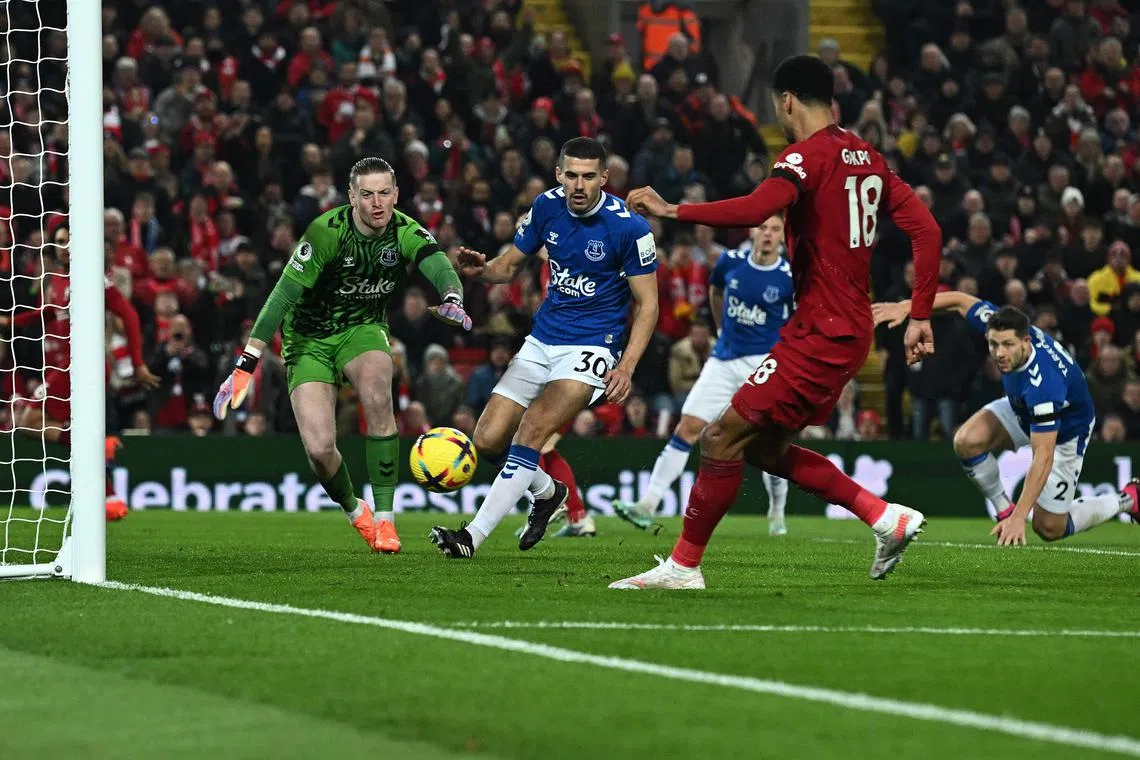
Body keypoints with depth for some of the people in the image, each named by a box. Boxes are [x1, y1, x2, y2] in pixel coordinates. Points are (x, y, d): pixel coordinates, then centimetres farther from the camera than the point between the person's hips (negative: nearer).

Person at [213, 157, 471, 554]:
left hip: (363, 329, 2)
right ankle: (354, 510, 19)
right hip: (309, 338, -2)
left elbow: (438, 265, -32)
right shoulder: (326, 232, -23)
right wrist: (246, 365, -30)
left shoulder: (406, 232, -14)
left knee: (377, 396, -31)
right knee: (318, 448, -16)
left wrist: (452, 299, -57)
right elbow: (283, 295, -25)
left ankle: (385, 519, -21)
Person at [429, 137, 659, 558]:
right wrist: (482, 269, -12)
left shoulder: (629, 227, -15)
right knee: (487, 440, -1)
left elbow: (647, 304, -9)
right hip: (542, 340, 6)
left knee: (532, 430, -24)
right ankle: (548, 493, 29)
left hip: (593, 346, -6)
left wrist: (626, 366, -20)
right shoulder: (547, 206, -1)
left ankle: (473, 537, -23)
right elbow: (511, 263, 12)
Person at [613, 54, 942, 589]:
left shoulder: (807, 155, -13)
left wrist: (672, 211, -26)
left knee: (722, 439, -5)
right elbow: (927, 231, 12)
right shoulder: (866, 157, 14)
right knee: (764, 447, 17)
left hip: (819, 334, -9)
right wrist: (920, 317, 13)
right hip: (850, 331, 9)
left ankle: (683, 567, -1)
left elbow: (756, 210, -32)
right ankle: (885, 517, 13)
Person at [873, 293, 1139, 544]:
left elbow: (1043, 458, -43)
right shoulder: (1003, 328, -28)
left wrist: (1019, 517, -47)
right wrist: (905, 307, -20)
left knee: (1049, 528, -1)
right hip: (1021, 410, 6)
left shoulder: (1043, 384, -45)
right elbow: (960, 300, -10)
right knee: (966, 441, -23)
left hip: (1065, 431, -6)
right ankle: (1003, 509, 2)